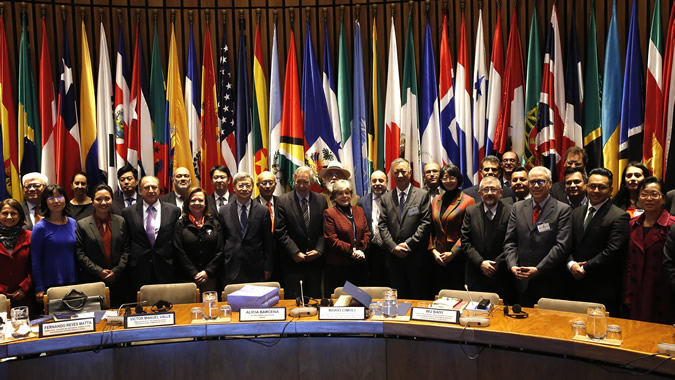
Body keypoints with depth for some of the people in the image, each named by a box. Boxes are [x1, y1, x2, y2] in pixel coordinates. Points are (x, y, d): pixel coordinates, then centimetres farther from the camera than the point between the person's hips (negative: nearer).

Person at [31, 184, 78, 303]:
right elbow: (35, 260, -6)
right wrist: (39, 289, -9)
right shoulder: (40, 227, -7)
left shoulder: (73, 223, 6)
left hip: (73, 283, 4)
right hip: (50, 285, -4)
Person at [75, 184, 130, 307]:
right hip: (92, 282, -2)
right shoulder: (82, 224, 1)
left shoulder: (120, 222, 8)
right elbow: (80, 254, -3)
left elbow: (126, 250, 6)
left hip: (117, 280, 2)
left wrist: (116, 271, -6)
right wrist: (99, 271, -10)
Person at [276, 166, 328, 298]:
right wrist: (295, 252, -15)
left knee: (315, 299, 12)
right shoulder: (283, 201, -3)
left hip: (315, 259, 3)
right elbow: (281, 232, -7)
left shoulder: (321, 200, 5)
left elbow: (324, 230, 5)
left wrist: (319, 250, -8)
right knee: (293, 301, 4)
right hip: (293, 262, -3)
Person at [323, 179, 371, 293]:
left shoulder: (359, 211, 14)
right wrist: (351, 251, -14)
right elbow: (331, 239, -9)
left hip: (359, 265, 5)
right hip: (337, 266, -5)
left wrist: (361, 250, -7)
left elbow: (367, 233, 10)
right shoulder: (329, 213, -2)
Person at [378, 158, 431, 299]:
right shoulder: (385, 198, 10)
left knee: (418, 297, 4)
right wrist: (393, 246, -8)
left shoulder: (422, 195, 2)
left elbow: (425, 223, -5)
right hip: (394, 256, 2)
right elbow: (382, 225, 5)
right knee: (399, 298, 10)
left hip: (416, 256, -2)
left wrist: (408, 244, -11)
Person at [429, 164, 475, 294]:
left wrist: (453, 252, -12)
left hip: (458, 258, -5)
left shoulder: (467, 201, -3)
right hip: (438, 259, 5)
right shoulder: (436, 201, 13)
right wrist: (433, 250, 1)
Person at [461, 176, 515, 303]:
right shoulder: (470, 211, 3)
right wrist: (480, 262, -9)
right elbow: (465, 242, 1)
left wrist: (497, 264, -10)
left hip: (502, 277, -1)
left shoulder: (510, 212, -4)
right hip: (476, 276, 2)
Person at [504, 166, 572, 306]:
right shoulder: (517, 208, 9)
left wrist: (538, 269, -15)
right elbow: (510, 241, 7)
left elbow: (562, 245, -10)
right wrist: (512, 265, -9)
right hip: (523, 281, 3)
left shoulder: (563, 210, -3)